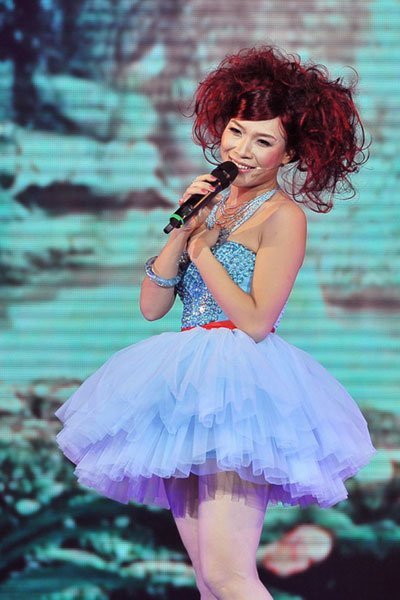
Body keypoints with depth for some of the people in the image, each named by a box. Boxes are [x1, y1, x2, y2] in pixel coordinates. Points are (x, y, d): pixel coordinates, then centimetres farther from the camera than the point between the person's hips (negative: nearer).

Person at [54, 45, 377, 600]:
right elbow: (151, 306, 11)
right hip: (189, 390, 8)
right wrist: (184, 227, -1)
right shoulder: (212, 206, 17)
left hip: (240, 388, -8)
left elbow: (256, 322, -13)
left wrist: (202, 248, -4)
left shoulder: (283, 217, -4)